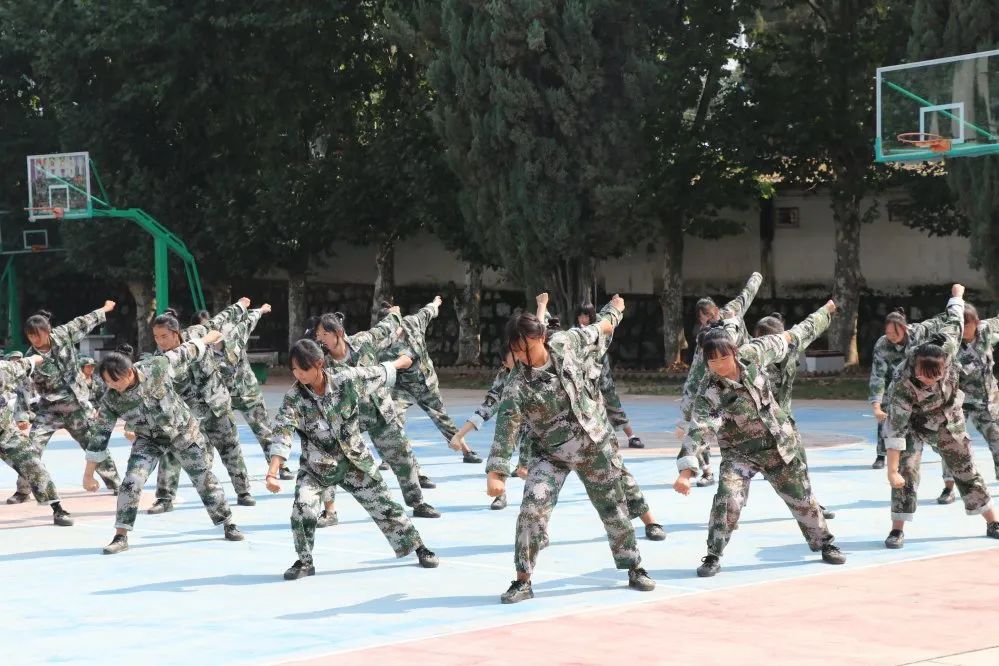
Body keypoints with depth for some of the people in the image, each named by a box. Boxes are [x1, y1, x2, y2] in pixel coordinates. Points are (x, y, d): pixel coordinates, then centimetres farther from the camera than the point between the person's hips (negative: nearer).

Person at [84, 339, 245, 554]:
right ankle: (121, 537, -6)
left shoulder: (157, 367, -29)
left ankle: (228, 525, 27)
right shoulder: (111, 400, -23)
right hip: (149, 440, 1)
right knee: (131, 482, -17)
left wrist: (207, 338, 6)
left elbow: (186, 352, -11)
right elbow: (100, 436, -16)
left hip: (183, 431, -1)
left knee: (204, 478, 10)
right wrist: (88, 474, -14)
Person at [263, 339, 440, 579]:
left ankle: (419, 547, 27)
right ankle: (304, 561, -1)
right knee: (303, 507, -22)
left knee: (383, 505, 8)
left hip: (354, 461, 1)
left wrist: (400, 362, 18)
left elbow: (379, 373, 1)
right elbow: (281, 435, -27)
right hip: (316, 467, -1)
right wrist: (272, 473, -39)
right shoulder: (293, 398, -20)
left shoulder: (346, 379, -18)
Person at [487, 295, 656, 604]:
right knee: (532, 509, -18)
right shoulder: (517, 387, -19)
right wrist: (495, 473, -31)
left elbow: (598, 329, 10)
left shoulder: (566, 343, -11)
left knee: (614, 509, 11)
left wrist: (614, 311, 26)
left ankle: (635, 569, 28)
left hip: (595, 444, 2)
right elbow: (506, 429, -23)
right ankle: (523, 580, -7)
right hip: (551, 454, -2)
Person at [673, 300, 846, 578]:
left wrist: (822, 313, 13)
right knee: (727, 500, -23)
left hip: (781, 445, 4)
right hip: (740, 453, -3)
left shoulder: (750, 355, -15)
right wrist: (685, 471, -50)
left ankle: (824, 543, 37)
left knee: (802, 498, 14)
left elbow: (784, 340, 0)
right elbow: (698, 431, -37)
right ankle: (713, 557, -6)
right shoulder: (709, 393, -26)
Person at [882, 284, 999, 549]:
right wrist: (892, 471, -37)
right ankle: (897, 530, -7)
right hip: (915, 425, -3)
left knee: (966, 470, 11)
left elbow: (954, 322, -12)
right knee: (906, 473, -16)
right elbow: (895, 430, -37)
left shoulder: (946, 349, -33)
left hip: (949, 420, 3)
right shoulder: (902, 386, -39)